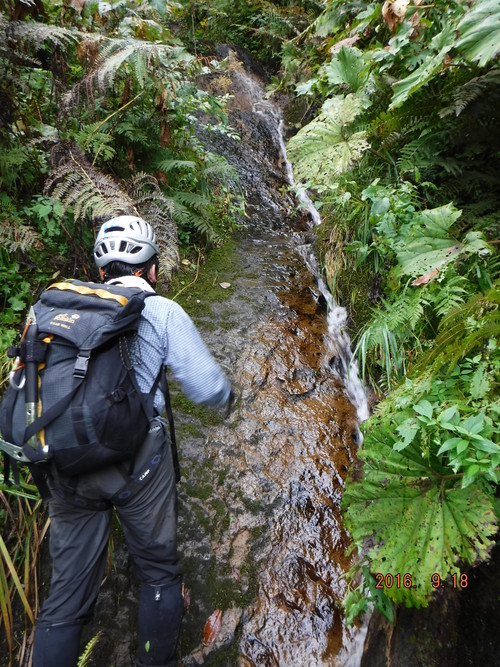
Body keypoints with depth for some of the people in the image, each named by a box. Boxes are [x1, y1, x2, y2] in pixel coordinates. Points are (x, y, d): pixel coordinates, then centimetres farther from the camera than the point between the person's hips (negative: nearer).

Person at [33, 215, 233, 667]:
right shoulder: (162, 311, -1)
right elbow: (206, 387, -5)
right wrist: (228, 396, 17)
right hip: (136, 458, -4)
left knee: (67, 594, 17)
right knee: (159, 573, 18)